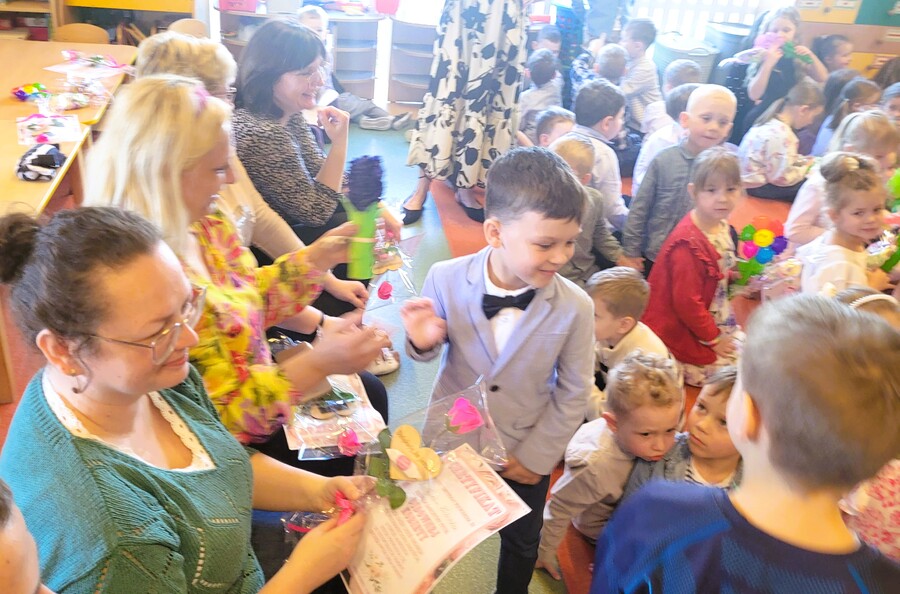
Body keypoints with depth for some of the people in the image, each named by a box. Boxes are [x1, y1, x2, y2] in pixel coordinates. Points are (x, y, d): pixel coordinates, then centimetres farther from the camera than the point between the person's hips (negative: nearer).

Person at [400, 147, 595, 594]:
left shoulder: (575, 306, -22)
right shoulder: (446, 279, -22)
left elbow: (573, 394, -10)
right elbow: (428, 353, -5)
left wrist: (536, 457, -7)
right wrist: (421, 343, -28)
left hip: (525, 452, 0)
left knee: (521, 544, 24)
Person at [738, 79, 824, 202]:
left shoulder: (772, 123, 5)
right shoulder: (781, 134, -24)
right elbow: (782, 178, -24)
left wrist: (803, 161, 8)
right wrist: (807, 167, -8)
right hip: (757, 186, -10)